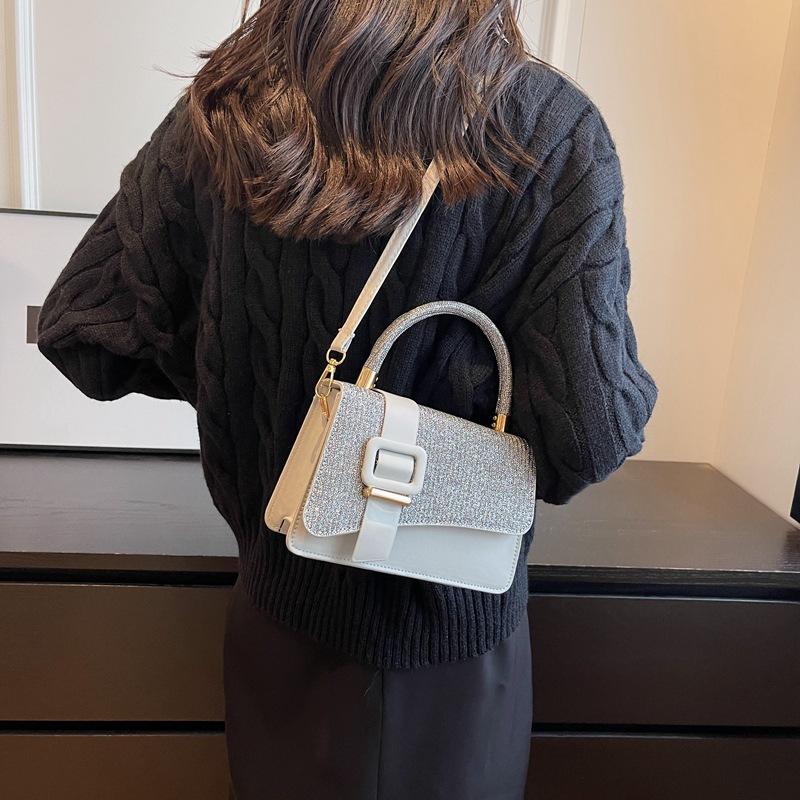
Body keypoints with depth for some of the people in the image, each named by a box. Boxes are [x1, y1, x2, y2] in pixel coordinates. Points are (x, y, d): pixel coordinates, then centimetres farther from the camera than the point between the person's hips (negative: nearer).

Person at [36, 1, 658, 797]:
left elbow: (79, 332, -7)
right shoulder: (551, 128, -19)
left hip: (277, 593, 3)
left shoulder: (221, 109, -11)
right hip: (450, 614, -2)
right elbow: (589, 432, -24)